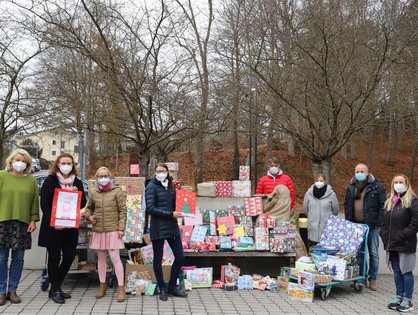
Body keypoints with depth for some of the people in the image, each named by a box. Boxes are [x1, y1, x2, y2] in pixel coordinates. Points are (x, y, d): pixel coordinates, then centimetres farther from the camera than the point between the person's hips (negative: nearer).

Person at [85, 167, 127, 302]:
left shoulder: (117, 191, -6)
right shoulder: (93, 192, 4)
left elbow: (123, 210, -5)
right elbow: (89, 207, 20)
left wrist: (121, 228, -9)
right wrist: (89, 216, -1)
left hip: (113, 230, -4)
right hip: (98, 230, 4)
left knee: (115, 258, -4)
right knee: (101, 258, 14)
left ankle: (121, 287, 6)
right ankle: (102, 285, 29)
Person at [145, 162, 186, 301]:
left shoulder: (170, 185, 11)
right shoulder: (151, 186, -8)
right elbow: (150, 209, -16)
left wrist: (176, 214, 2)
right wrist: (171, 214, -19)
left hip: (172, 226, 6)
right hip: (158, 228, -6)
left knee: (180, 256, 7)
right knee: (158, 258, 6)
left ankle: (172, 287, 23)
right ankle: (162, 289, 22)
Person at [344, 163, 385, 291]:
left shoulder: (376, 187, -3)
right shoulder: (351, 187, 10)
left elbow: (383, 206, -5)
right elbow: (347, 205, 17)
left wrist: (378, 222, -11)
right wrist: (348, 222, 8)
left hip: (372, 226, -4)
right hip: (356, 225, 4)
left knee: (374, 253, 3)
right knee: (358, 253, 9)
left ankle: (372, 279, 13)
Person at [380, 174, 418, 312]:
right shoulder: (389, 201, 13)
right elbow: (384, 220, 18)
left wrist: (402, 236, -16)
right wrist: (384, 235, 6)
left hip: (405, 244, -6)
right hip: (391, 244, 6)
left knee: (406, 272, 3)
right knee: (396, 272, 13)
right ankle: (399, 297, 24)